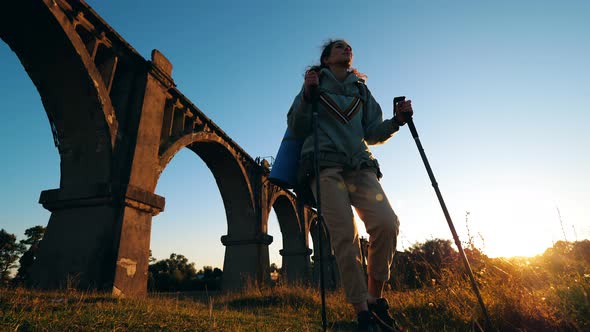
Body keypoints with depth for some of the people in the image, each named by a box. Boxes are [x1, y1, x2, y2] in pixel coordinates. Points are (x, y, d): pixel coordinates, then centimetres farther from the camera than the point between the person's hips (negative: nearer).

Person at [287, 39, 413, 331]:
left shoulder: (361, 90, 27)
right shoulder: (315, 83, 18)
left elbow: (372, 134, 20)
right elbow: (297, 129, 7)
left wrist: (397, 120, 4)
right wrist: (307, 95, -5)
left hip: (360, 165, 3)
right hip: (324, 164, -3)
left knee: (386, 224, -19)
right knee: (345, 236, -17)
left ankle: (375, 299, 0)